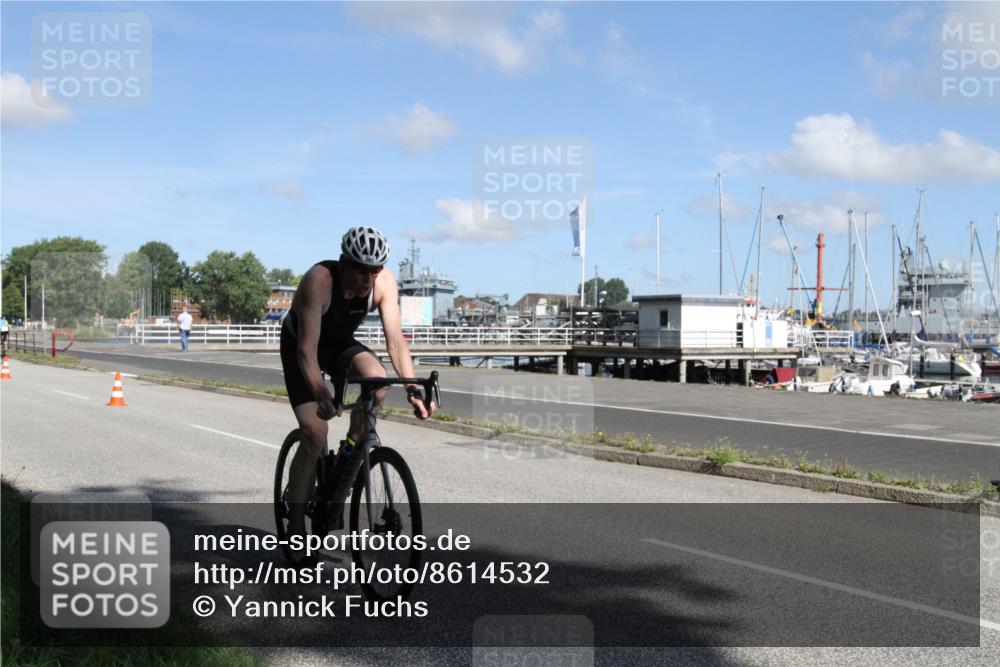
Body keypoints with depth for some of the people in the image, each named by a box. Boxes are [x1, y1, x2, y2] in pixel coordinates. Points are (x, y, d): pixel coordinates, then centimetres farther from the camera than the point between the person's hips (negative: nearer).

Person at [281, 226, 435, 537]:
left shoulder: (384, 281, -23)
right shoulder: (319, 280, -35)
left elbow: (395, 340, -24)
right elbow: (307, 349, -41)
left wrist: (412, 388, -38)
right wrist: (321, 395, -55)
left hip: (341, 343, 4)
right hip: (299, 346, -3)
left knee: (376, 377, -31)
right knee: (314, 434, -15)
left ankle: (353, 447, -5)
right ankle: (295, 527, -3)